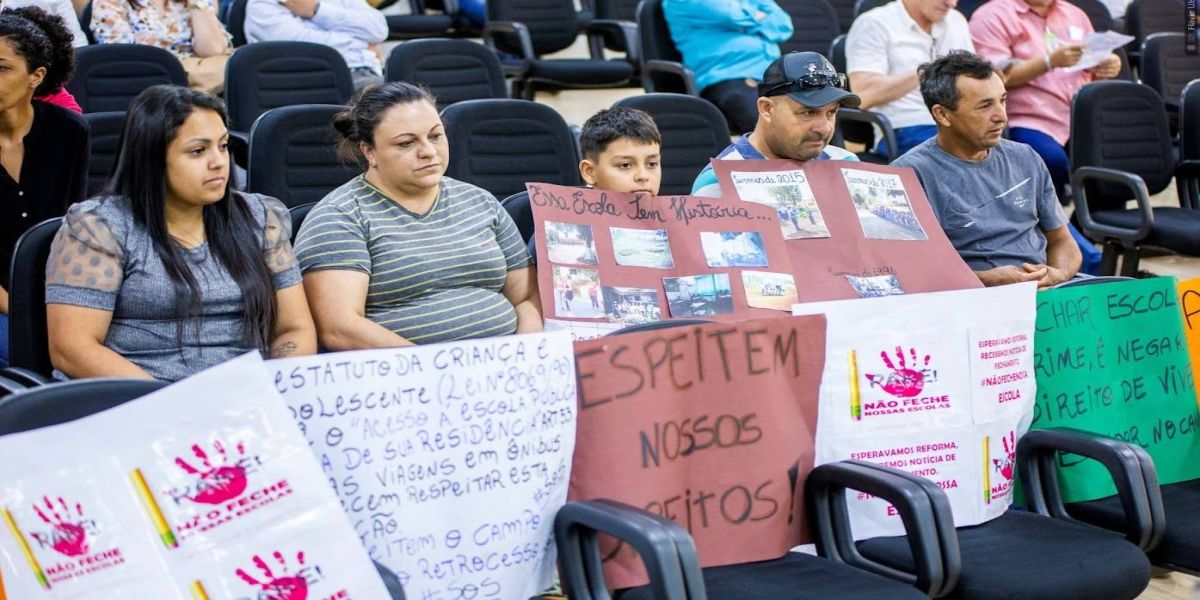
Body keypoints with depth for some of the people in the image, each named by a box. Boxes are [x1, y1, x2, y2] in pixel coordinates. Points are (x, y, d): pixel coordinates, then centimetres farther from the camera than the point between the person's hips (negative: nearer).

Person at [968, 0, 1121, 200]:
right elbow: (997, 77, -9)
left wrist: (1107, 67, 2)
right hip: (1029, 122, -5)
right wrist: (1050, 61, -19)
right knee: (1052, 159, -35)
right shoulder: (992, 16, 2)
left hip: (1084, 121, 5)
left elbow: (1092, 73, 25)